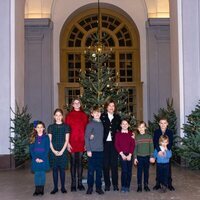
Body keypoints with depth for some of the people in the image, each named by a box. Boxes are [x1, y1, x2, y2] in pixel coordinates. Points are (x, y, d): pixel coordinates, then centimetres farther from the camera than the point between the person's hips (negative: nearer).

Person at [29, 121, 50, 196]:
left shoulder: (46, 137, -1)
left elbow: (47, 149, -4)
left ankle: (42, 189, 12)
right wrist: (36, 158, -10)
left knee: (42, 173, 3)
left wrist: (42, 158, -12)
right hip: (35, 159, 2)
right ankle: (37, 190, 11)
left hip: (44, 159, -1)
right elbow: (31, 149, 2)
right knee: (37, 174, 4)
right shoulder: (33, 138, 4)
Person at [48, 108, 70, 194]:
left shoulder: (66, 127, 4)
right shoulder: (51, 127, 6)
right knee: (55, 169, 4)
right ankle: (55, 187, 12)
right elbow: (50, 141, 3)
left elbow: (66, 140, 0)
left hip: (63, 151, -1)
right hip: (53, 151, 1)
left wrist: (62, 151, -9)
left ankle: (63, 187, 12)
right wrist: (54, 151, -7)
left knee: (62, 169, 2)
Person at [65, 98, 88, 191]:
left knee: (80, 162, 7)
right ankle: (73, 184, 9)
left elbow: (87, 129, 9)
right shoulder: (69, 115, 2)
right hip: (72, 142, -2)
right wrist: (67, 143, -8)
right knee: (73, 162, 3)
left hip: (81, 142, 2)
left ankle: (80, 183, 14)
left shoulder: (84, 116, 8)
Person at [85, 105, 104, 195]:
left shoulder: (102, 124, 9)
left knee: (99, 169, 8)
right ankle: (90, 187, 12)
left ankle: (98, 187, 17)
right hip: (92, 150, -4)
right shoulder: (90, 124, -5)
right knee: (91, 169, 1)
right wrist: (88, 150, -10)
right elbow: (86, 138, -7)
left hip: (100, 150, 4)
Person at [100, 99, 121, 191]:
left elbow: (120, 129, 13)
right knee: (106, 164, 5)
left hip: (114, 143, 2)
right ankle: (107, 184, 14)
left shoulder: (117, 117, 11)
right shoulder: (102, 117, 2)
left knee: (114, 164, 3)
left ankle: (115, 184, 11)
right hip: (105, 143, -1)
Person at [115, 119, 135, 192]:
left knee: (129, 171, 2)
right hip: (122, 154, -2)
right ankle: (123, 186, -2)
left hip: (129, 155, 2)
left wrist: (130, 154, -8)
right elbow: (116, 145, 0)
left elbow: (133, 145, 3)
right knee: (124, 170, -9)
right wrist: (122, 154, -9)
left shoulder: (131, 134, 8)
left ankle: (127, 186, 11)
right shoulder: (118, 134, 5)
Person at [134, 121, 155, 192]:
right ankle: (139, 186, 11)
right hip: (139, 157, 0)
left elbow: (151, 147, 1)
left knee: (146, 171, 8)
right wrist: (135, 157, -1)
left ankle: (146, 185, 18)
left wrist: (152, 156, -4)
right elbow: (135, 148, 3)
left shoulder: (149, 136, 0)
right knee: (139, 171, 3)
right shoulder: (137, 137, 2)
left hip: (147, 156, 0)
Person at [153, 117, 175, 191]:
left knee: (168, 168, 5)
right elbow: (155, 142, -12)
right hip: (158, 152, 0)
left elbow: (170, 143, -10)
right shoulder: (156, 132, -2)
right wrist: (159, 150, -27)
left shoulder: (170, 132, -3)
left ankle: (169, 184, 15)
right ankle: (158, 184, 16)